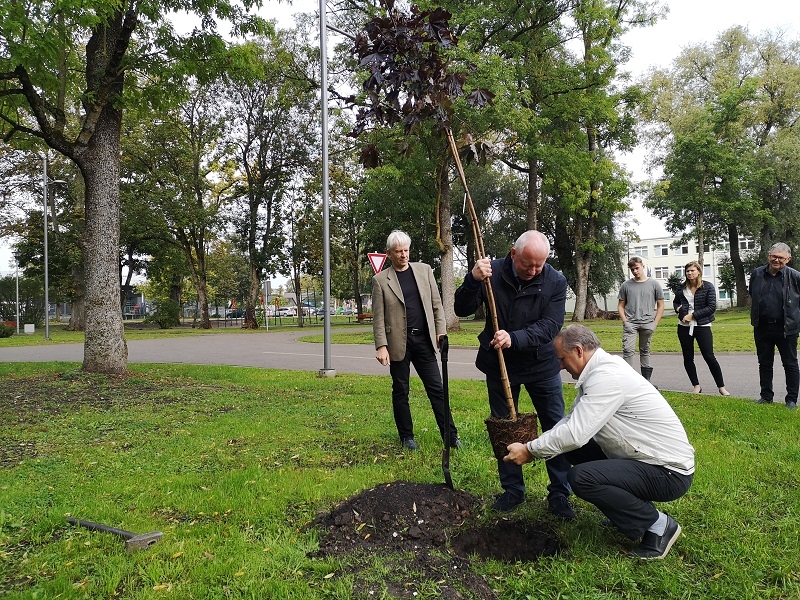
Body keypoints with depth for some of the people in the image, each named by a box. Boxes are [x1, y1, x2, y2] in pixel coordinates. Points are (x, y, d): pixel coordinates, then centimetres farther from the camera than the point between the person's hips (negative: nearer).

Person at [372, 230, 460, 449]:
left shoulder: (424, 270, 8)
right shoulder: (380, 280, -1)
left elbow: (436, 304, 10)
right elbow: (378, 317, -3)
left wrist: (441, 330, 3)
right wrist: (381, 346, -10)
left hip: (424, 340, 2)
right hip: (398, 343, -2)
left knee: (437, 389, 3)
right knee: (400, 391, 8)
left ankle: (450, 435, 10)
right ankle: (406, 436, 21)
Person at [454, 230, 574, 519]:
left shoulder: (556, 282, -12)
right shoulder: (493, 272, -11)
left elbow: (550, 326, -19)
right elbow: (462, 309, -11)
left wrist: (515, 338, -35)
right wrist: (473, 279, -29)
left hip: (541, 365, -1)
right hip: (499, 363, 1)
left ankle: (559, 493, 19)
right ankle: (512, 490, 26)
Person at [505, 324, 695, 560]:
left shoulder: (607, 377, -24)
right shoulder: (600, 370, 7)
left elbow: (575, 434, -28)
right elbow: (572, 421, 10)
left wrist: (530, 451, -15)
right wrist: (535, 445, -1)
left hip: (670, 472, -10)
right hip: (649, 458, 10)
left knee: (581, 477, -26)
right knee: (574, 448, 9)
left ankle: (658, 525, -5)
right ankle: (630, 509, 16)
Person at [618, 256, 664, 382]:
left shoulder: (654, 284, 5)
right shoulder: (626, 285, 6)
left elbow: (660, 305, 7)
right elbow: (621, 305, 9)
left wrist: (655, 323, -1)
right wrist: (625, 321, -4)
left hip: (647, 323, 1)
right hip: (630, 323, -1)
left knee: (645, 351, 12)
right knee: (628, 350, -12)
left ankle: (646, 380, 20)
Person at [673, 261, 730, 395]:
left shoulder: (708, 286, -5)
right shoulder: (682, 287, 6)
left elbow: (712, 307, -10)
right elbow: (675, 302, 22)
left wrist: (693, 315, -15)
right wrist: (678, 308, -1)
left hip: (702, 326, -4)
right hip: (684, 326, 4)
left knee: (709, 356, -5)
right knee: (688, 357, 7)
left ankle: (721, 387, 8)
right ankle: (696, 386, 20)